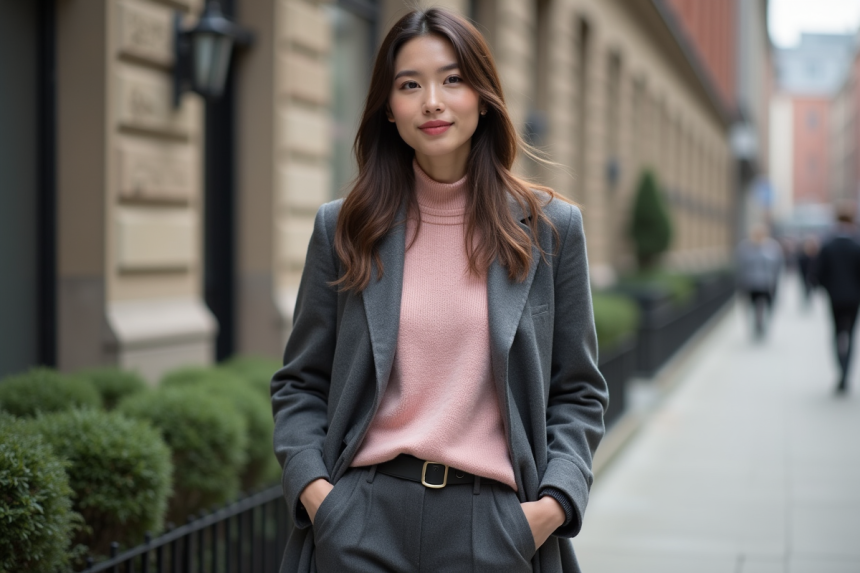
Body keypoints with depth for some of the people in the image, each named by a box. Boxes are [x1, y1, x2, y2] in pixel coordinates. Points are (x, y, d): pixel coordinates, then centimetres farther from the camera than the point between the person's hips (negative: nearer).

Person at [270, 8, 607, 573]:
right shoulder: (342, 229, 5)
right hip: (365, 521, 1)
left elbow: (578, 393, 7)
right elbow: (300, 384, 10)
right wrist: (310, 486, -5)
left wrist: (554, 504, -6)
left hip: (495, 525, 0)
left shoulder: (551, 228, 4)